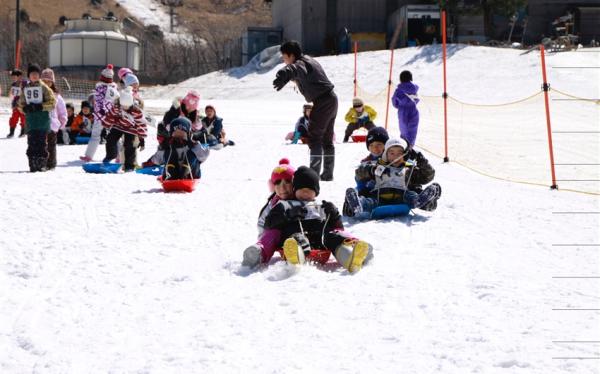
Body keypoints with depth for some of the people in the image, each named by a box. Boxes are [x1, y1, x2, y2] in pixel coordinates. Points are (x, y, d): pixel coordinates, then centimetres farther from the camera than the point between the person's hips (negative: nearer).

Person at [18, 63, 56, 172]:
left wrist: (40, 106, -14)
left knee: (42, 142, -3)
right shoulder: (25, 88, 13)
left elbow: (52, 102, -2)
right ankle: (32, 164, 1)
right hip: (30, 120, 3)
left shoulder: (44, 87, 1)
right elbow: (21, 103, 18)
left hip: (43, 119, -3)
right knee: (31, 143, -1)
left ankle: (42, 164, 2)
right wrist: (25, 108, -3)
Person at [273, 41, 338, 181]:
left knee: (314, 137, -7)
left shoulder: (300, 63, -15)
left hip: (322, 101, -10)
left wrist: (283, 76, -59)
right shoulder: (308, 60, 17)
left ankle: (314, 173, -10)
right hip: (331, 99, 10)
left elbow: (294, 69, -41)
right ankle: (328, 173, 21)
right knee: (327, 139, 16)